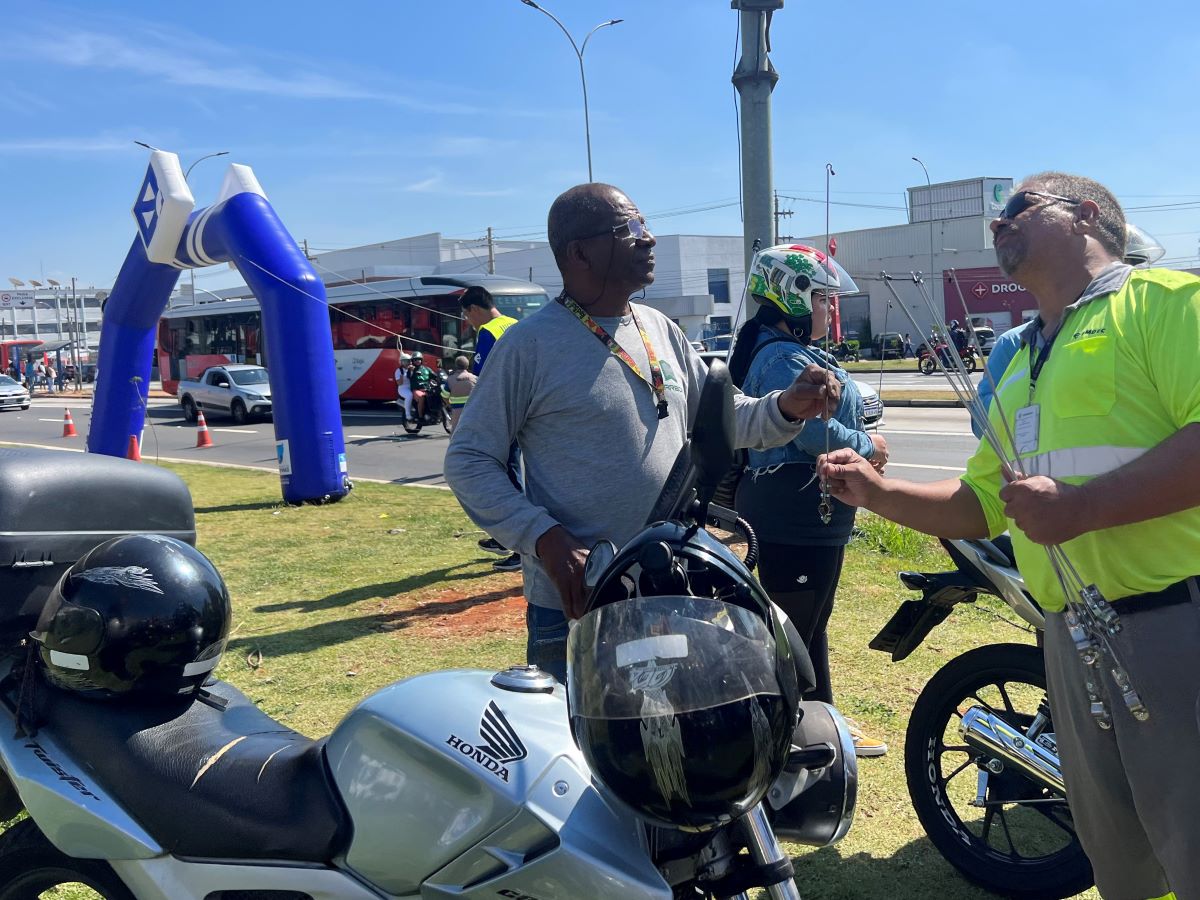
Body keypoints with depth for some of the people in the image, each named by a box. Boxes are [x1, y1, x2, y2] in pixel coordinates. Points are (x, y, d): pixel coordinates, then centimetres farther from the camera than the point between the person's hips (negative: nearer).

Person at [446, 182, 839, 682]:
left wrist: (786, 407, -3)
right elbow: (468, 459, -10)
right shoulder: (531, 343, -11)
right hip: (576, 605, -6)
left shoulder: (662, 331, 10)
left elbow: (724, 414, 18)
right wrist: (544, 538, -21)